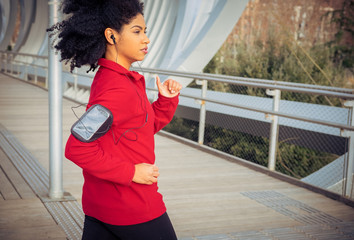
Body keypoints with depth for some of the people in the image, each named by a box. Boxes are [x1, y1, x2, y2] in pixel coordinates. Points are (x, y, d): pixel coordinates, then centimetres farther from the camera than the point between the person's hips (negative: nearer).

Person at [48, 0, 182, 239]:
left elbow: (147, 127, 19)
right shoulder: (116, 89, -23)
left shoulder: (109, 78, 9)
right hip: (131, 206, -9)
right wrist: (131, 172, -21)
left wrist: (166, 100, 3)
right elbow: (77, 148, -28)